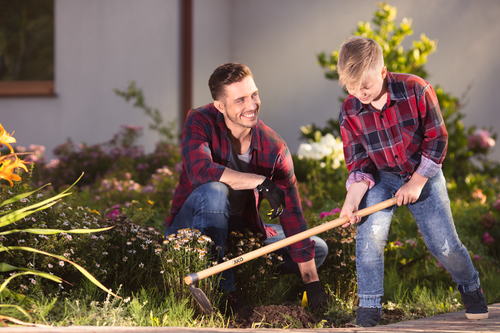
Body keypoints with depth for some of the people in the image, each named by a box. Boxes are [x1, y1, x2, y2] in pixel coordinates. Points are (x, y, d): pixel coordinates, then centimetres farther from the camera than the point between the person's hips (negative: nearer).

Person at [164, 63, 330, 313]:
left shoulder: (274, 149, -11)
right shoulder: (201, 122, -18)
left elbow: (292, 215, -12)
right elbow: (199, 169, -39)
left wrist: (312, 282, -16)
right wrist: (261, 182, -40)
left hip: (240, 229, 4)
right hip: (190, 226, -4)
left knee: (318, 249, -1)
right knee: (214, 191, -37)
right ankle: (218, 289, -29)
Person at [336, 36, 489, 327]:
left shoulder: (416, 90, -21)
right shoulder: (349, 111, -14)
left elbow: (437, 139, -13)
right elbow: (358, 162, -8)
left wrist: (417, 183, -14)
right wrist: (353, 198, -26)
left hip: (424, 174, -1)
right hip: (381, 178, 1)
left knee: (444, 244, -1)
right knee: (370, 232, -22)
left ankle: (471, 288, 30)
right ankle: (369, 306, -8)